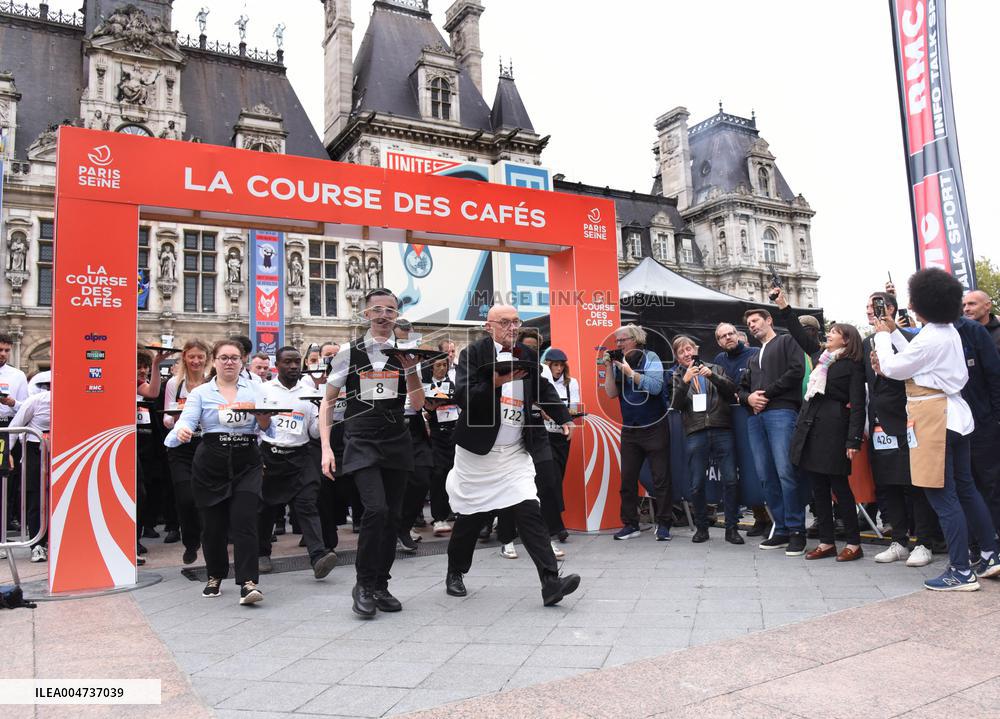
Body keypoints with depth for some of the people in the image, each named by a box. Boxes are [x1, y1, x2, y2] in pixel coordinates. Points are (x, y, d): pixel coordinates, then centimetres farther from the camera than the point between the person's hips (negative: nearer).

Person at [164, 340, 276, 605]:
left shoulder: (254, 389, 8)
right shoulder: (200, 392, 6)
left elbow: (267, 428, 2)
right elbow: (186, 421, -8)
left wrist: (257, 411, -19)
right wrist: (182, 432, -31)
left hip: (247, 463, 0)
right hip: (210, 463, 1)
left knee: (244, 520, -13)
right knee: (213, 524, 7)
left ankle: (248, 583, -13)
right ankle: (215, 577, 29)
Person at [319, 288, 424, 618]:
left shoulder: (406, 353, 6)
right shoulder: (349, 353, 1)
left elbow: (417, 404, -1)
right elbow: (328, 402, 5)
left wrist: (411, 369, -16)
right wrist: (326, 448, -4)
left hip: (396, 442, 3)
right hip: (361, 443, -3)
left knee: (392, 516, 6)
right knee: (376, 509, -18)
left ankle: (381, 586, 22)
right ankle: (364, 585, 0)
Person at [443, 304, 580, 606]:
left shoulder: (527, 356, 9)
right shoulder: (473, 354, -6)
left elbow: (544, 390, 21)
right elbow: (463, 396, -17)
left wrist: (563, 418, 9)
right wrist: (495, 382, -30)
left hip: (516, 453, 3)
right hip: (478, 452, -3)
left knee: (529, 512, -9)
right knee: (470, 517, 9)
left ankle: (551, 582, -12)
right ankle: (455, 574, 31)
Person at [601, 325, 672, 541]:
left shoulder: (650, 358, -7)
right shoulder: (618, 363, 5)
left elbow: (655, 387, -20)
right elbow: (611, 393, -2)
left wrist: (629, 371, -20)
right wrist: (609, 368, -10)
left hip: (655, 428, -4)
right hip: (629, 430, 4)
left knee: (661, 478, 0)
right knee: (627, 479, 5)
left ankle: (663, 524, 10)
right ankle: (630, 524, 16)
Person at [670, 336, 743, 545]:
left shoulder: (714, 369, 16)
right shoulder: (677, 377, 14)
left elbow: (731, 390, 3)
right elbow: (675, 405, 1)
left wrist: (712, 376, -11)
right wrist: (685, 382, -12)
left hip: (721, 431, 0)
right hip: (695, 434, 0)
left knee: (730, 480, -5)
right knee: (697, 484, 1)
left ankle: (731, 528, 6)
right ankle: (701, 527, 16)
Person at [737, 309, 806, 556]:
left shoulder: (787, 341, 10)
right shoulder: (754, 357, 31)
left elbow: (796, 370, -6)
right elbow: (742, 388, 29)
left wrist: (767, 393, -7)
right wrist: (748, 397, 4)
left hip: (781, 412, -7)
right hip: (756, 417, 7)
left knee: (785, 472, -15)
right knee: (766, 476, 3)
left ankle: (797, 531, -9)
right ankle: (781, 530, 10)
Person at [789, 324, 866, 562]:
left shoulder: (852, 366, -2)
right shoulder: (821, 361, 19)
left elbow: (857, 405, -8)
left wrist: (853, 440, -14)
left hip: (833, 429, -7)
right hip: (811, 426, 7)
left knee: (839, 486, -2)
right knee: (818, 486, 8)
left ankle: (854, 543, 10)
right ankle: (826, 542, 16)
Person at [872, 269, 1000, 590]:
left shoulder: (929, 338, -18)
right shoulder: (950, 332, 12)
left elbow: (893, 368, -11)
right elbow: (915, 359, 18)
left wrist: (883, 336, 3)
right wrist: (894, 333, 20)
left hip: (933, 419, -10)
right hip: (954, 415, 10)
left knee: (943, 497, -5)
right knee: (965, 488, 17)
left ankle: (961, 572, 0)